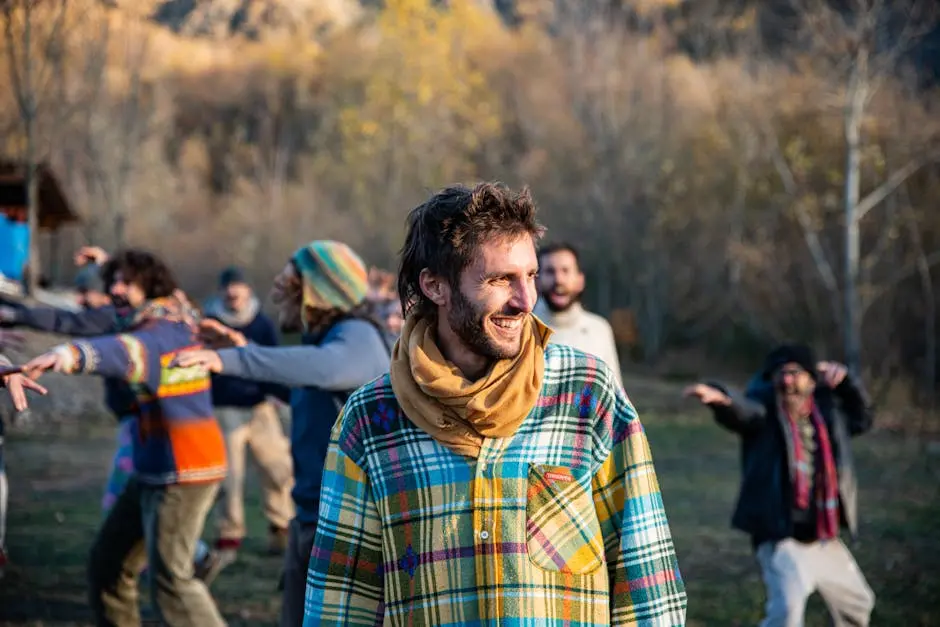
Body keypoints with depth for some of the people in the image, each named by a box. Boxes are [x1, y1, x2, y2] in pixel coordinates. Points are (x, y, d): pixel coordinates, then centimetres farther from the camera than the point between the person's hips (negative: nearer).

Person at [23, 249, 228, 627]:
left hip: (183, 474, -10)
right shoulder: (150, 323, 12)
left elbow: (130, 351, -41)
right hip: (152, 473, 10)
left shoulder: (166, 330, -18)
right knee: (108, 563, 13)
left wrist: (74, 354, -61)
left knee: (169, 578, -13)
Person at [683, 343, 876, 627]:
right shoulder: (765, 410, -11)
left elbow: (862, 418, 24)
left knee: (859, 604, 26)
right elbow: (743, 409, -34)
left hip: (825, 540, 7)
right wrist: (721, 398, -59)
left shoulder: (826, 411, 5)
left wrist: (845, 382, 5)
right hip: (783, 538, -7)